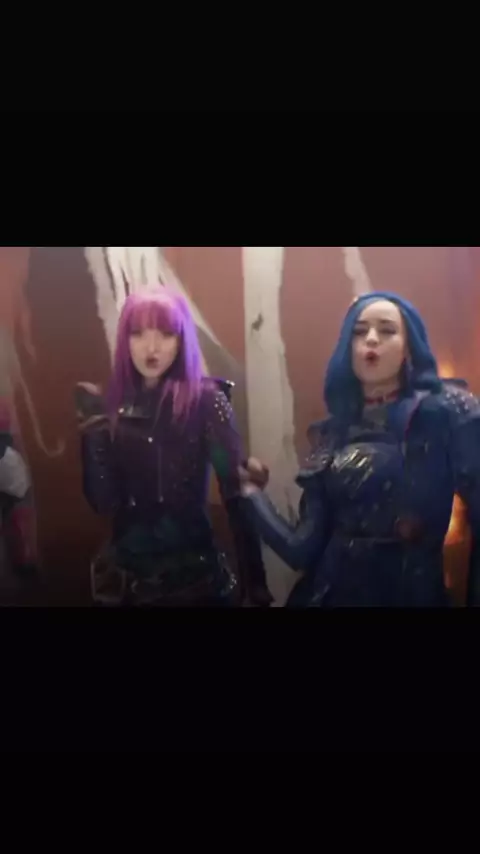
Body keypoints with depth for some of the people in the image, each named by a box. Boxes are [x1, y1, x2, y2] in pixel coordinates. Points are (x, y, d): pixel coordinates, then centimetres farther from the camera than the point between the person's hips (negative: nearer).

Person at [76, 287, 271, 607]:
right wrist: (93, 436, -16)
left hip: (195, 572, -3)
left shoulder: (205, 399, -11)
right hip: (127, 575, 3)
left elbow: (236, 492, -15)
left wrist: (254, 584, -19)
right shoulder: (117, 405, -1)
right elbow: (104, 503, -4)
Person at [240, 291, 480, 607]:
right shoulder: (331, 434, 3)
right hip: (334, 594, 3)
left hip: (414, 594, -3)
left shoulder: (449, 413, -7)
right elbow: (303, 549, -2)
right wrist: (251, 491, -4)